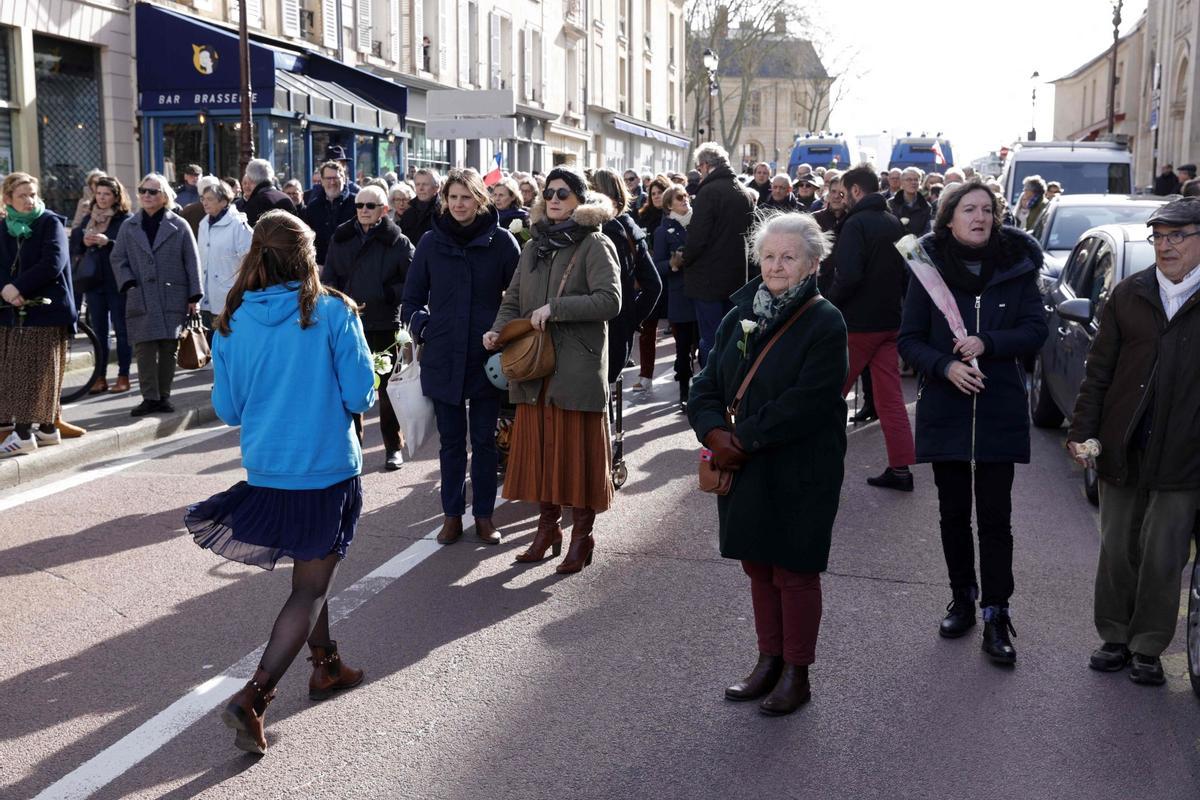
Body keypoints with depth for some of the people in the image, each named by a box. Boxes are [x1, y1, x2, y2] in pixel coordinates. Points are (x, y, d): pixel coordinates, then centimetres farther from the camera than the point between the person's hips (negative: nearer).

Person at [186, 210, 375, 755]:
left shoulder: (233, 321, -1)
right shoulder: (332, 313, -12)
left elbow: (227, 409, 4)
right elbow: (360, 396, -11)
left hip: (265, 470, 5)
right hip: (327, 469, -5)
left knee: (309, 571, 24)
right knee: (310, 588, 4)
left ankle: (325, 667, 38)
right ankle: (253, 697, -7)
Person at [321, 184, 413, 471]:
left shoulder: (398, 242, -3)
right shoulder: (340, 239, 7)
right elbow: (328, 279, 6)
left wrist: (387, 294, -17)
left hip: (385, 326, -2)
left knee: (388, 389, 8)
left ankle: (393, 448, 20)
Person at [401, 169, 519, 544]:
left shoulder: (501, 241, -2)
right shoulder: (431, 242, 3)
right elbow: (412, 298, 10)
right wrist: (422, 326, -5)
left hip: (487, 357, -1)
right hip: (442, 357, 1)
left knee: (485, 439, 8)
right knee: (451, 440, 9)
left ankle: (483, 514, 19)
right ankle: (452, 514, 19)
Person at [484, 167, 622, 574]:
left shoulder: (594, 245, -4)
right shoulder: (533, 247, 15)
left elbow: (609, 300, -16)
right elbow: (513, 300, 17)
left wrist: (555, 308, -19)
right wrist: (498, 330, -2)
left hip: (577, 367, -6)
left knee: (578, 450, 1)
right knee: (539, 448, 10)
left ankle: (582, 536, 13)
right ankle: (547, 528, 23)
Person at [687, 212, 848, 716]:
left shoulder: (825, 324, -11)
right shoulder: (741, 317, 8)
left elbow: (807, 403, -21)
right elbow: (707, 384, 5)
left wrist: (743, 438, -19)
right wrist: (714, 431, -13)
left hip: (800, 474, -6)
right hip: (743, 467, 6)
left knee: (794, 571, 5)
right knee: (758, 565, 14)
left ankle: (796, 673, 20)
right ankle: (769, 662, 30)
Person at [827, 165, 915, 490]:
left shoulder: (856, 224, -14)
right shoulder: (895, 224, 10)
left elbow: (848, 275, -23)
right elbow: (907, 272, 17)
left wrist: (830, 303, -9)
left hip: (858, 322, -7)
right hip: (890, 320, 7)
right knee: (890, 396, 8)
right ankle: (900, 468, 8)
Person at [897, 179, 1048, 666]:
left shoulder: (1016, 267, -1)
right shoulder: (929, 269, -2)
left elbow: (1036, 331, -2)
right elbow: (909, 339, -2)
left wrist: (988, 344, -18)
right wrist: (945, 366, -19)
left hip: (999, 410, -1)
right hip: (945, 407, 1)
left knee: (995, 519, 0)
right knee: (954, 514, 12)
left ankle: (996, 617, 7)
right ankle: (962, 598, 29)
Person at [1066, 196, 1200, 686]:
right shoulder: (1128, 295, 4)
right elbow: (1099, 370, 5)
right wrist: (1082, 431, 0)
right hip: (1122, 451, 2)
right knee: (1118, 550, 11)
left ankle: (1148, 648, 20)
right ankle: (1115, 638, 26)